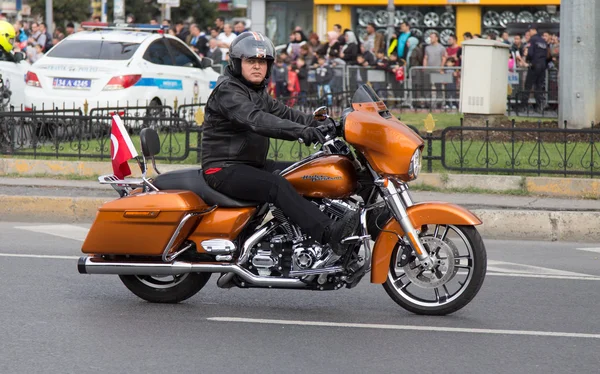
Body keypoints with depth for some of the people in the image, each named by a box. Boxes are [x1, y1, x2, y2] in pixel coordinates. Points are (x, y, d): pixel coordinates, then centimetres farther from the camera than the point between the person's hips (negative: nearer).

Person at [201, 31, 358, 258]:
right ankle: (329, 233, -44)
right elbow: (255, 120, -31)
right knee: (278, 186, -31)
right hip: (225, 170, -10)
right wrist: (301, 131, -43)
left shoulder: (258, 93, 19)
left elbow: (284, 114, 14)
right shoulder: (227, 91, -15)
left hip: (252, 165, 10)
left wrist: (321, 126, -2)